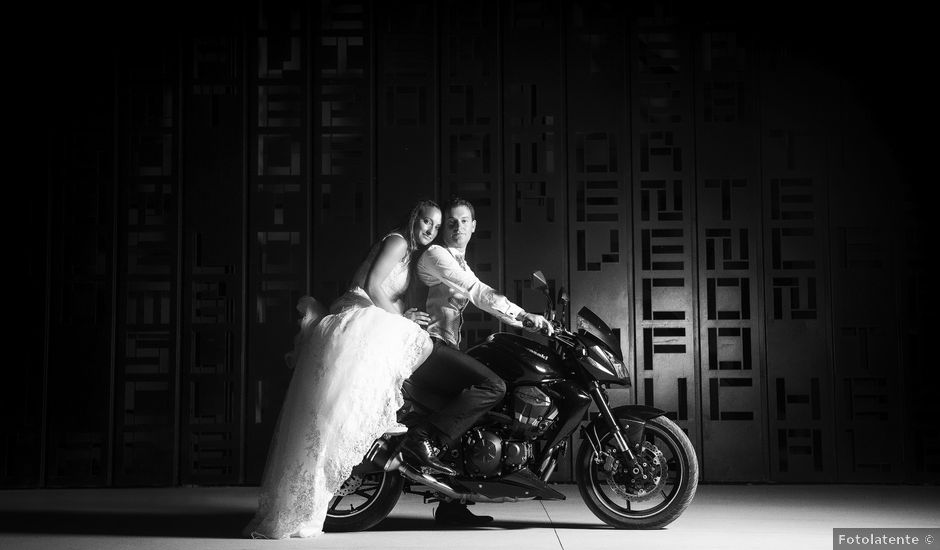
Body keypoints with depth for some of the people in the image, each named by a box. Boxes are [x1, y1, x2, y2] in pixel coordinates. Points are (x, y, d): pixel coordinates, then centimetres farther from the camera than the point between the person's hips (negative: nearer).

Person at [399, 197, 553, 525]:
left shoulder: (463, 267, 28)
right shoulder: (435, 254, -1)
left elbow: (485, 299, 20)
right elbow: (478, 292, -12)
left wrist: (527, 322, 6)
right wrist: (523, 315, -15)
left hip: (444, 350, 10)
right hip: (427, 344, -10)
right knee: (493, 386, -26)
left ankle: (451, 505, 13)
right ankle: (423, 440, -30)